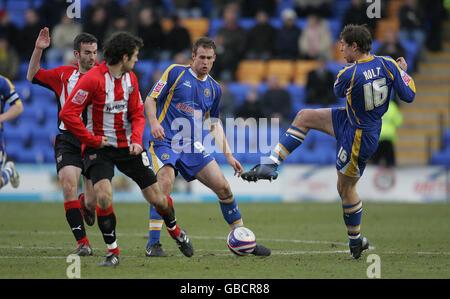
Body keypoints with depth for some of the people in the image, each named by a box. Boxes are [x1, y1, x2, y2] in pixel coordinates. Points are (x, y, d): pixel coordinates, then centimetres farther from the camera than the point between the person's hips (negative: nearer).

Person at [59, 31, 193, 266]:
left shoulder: (130, 79, 4)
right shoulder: (92, 79, -18)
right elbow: (67, 113, -20)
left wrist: (136, 139, -7)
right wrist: (92, 140, -16)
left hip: (127, 147, 5)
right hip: (99, 148, -5)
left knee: (157, 198, 4)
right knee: (104, 195, -26)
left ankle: (176, 232, 35)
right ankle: (112, 251, -7)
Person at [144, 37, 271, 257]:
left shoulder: (214, 89, 13)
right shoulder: (175, 73, -1)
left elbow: (214, 125, 22)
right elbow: (151, 99, -1)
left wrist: (228, 155, 14)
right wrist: (154, 123, -20)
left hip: (193, 147, 5)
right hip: (165, 142, -5)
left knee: (223, 187, -1)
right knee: (165, 183, -28)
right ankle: (153, 244, -23)